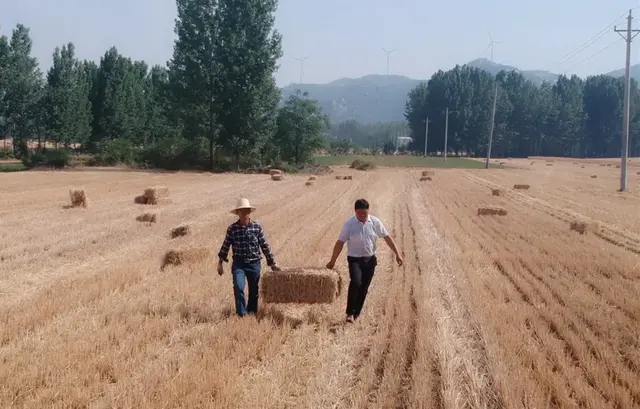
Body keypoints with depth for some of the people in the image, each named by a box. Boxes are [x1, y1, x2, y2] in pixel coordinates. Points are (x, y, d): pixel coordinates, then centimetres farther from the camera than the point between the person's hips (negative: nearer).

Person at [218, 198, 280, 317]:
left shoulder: (257, 227, -1)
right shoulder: (232, 229, -4)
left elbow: (265, 246, 4)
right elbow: (225, 246, 4)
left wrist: (272, 263, 7)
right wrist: (220, 263, 5)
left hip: (254, 264, 2)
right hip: (238, 264, -1)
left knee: (254, 291, 10)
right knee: (238, 287, -20)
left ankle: (252, 314, 27)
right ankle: (242, 314, -11)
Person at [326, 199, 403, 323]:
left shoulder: (375, 222, -3)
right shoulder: (349, 224, -9)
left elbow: (387, 237, 3)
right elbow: (340, 243, -6)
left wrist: (397, 254, 0)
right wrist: (332, 261, -4)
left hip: (370, 260, 3)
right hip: (354, 259, -3)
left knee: (364, 288, 6)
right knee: (355, 282, -24)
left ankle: (356, 314, 20)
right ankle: (350, 313, -16)